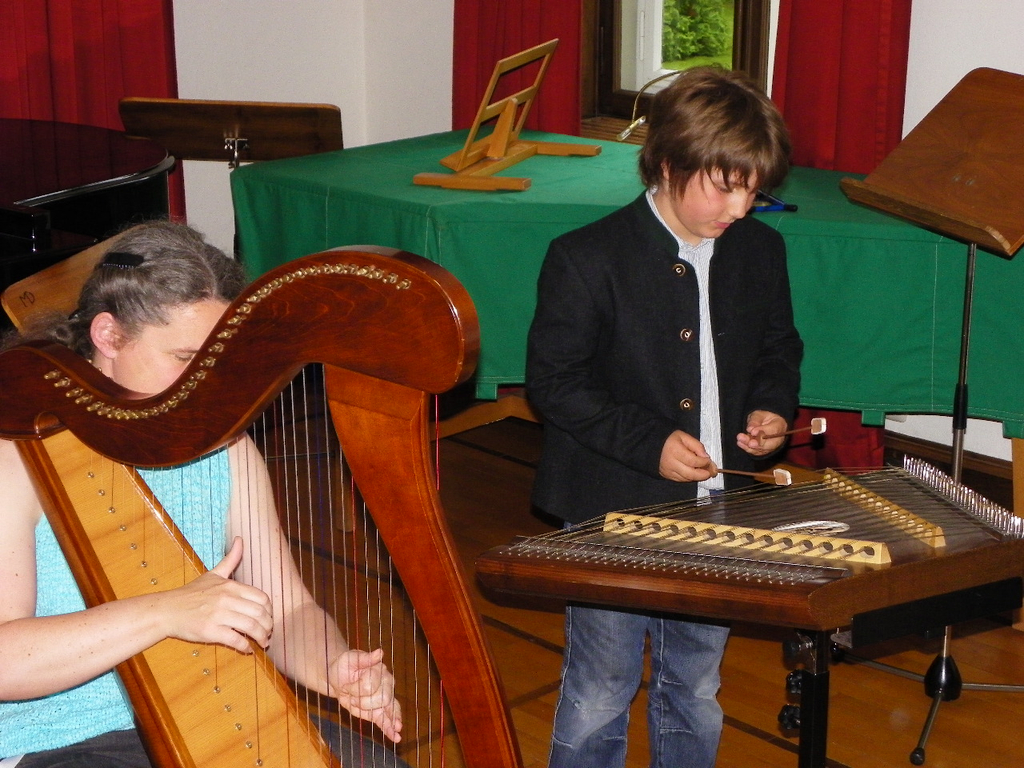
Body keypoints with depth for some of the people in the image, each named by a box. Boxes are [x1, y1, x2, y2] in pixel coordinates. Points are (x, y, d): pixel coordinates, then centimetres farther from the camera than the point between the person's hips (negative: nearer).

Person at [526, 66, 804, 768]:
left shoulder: (760, 251, 4)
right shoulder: (586, 259, -12)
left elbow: (780, 347, 18)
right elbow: (553, 379, -12)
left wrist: (773, 407, -4)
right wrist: (649, 443, -19)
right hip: (614, 513, -5)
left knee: (695, 691, 18)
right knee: (599, 695, 5)